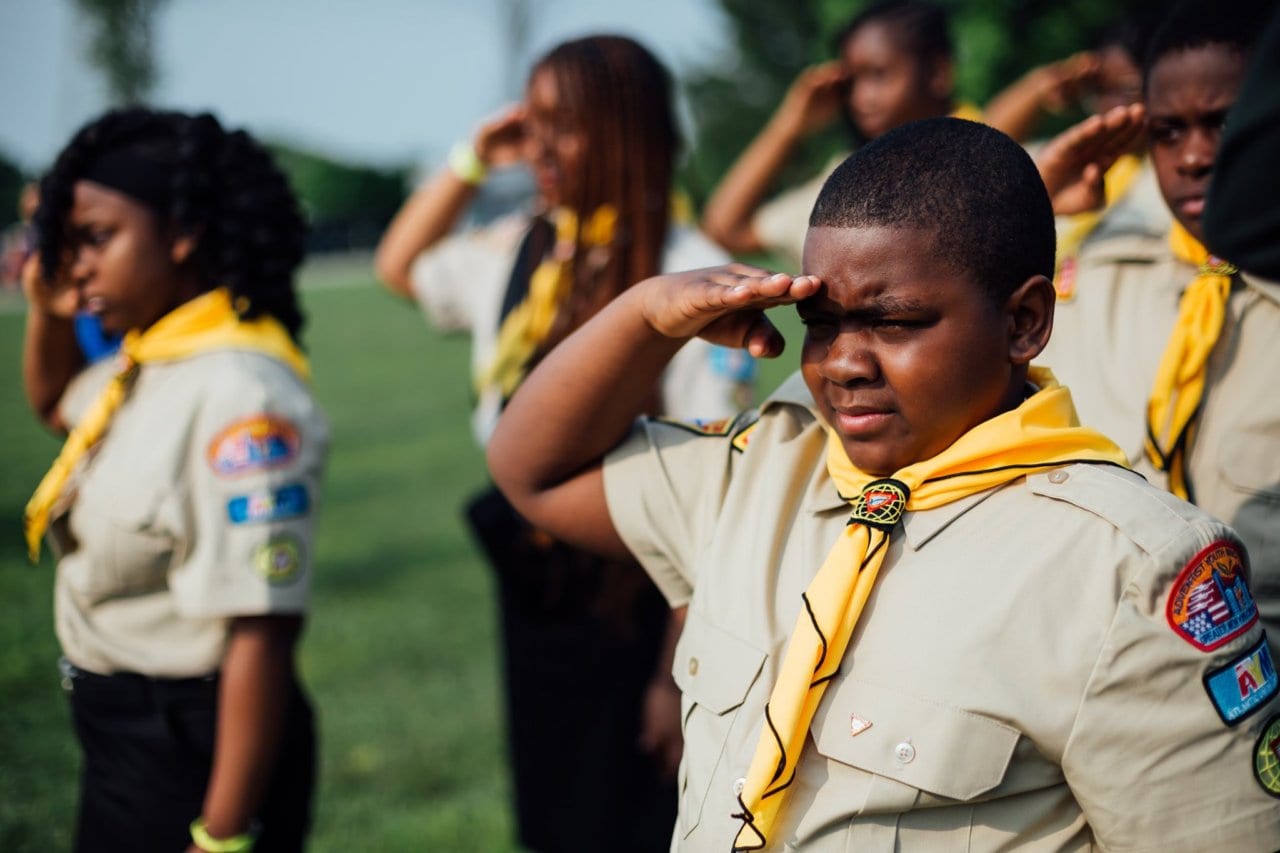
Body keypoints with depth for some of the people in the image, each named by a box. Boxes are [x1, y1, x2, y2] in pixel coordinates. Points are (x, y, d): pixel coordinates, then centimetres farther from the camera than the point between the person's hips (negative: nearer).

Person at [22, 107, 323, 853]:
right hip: (121, 732, 9)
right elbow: (54, 403, 29)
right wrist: (49, 310, 10)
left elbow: (262, 632, -28)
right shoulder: (145, 364, 4)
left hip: (193, 753, -9)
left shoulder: (239, 391, -24)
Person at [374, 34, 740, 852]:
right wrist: (472, 162, 10)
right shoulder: (519, 249, 4)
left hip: (639, 599, -6)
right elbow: (400, 267, 25)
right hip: (534, 592, 6)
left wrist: (681, 667, -20)